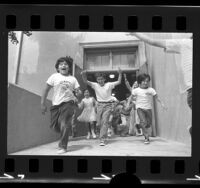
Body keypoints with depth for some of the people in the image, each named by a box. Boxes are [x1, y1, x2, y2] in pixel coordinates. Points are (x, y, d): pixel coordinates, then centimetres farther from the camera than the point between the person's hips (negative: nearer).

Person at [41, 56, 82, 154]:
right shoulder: (54, 77, 3)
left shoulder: (73, 79, 7)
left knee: (64, 124, -14)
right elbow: (46, 90, 5)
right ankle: (64, 136, 34)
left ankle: (62, 146, -3)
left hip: (68, 103, -1)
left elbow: (78, 92, 12)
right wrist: (43, 104, 1)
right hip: (56, 104, 1)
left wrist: (78, 93, -14)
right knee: (55, 126, 2)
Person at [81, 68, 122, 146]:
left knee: (105, 121, -13)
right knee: (99, 122, 5)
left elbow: (119, 82, -4)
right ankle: (104, 134, 33)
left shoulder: (109, 85, -1)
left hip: (108, 105, -3)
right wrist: (84, 75, -27)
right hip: (99, 105, 3)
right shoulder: (95, 85, 1)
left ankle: (102, 139, -16)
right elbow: (86, 81, -8)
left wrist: (120, 74, -18)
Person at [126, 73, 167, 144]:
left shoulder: (151, 90, -2)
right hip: (140, 108, -2)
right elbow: (131, 97, 8)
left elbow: (156, 97, 2)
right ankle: (146, 137, -15)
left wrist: (162, 103, -6)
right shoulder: (136, 90, -2)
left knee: (149, 123, 6)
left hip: (148, 108, 2)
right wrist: (128, 103, -2)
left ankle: (144, 131, 39)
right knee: (143, 121, -20)